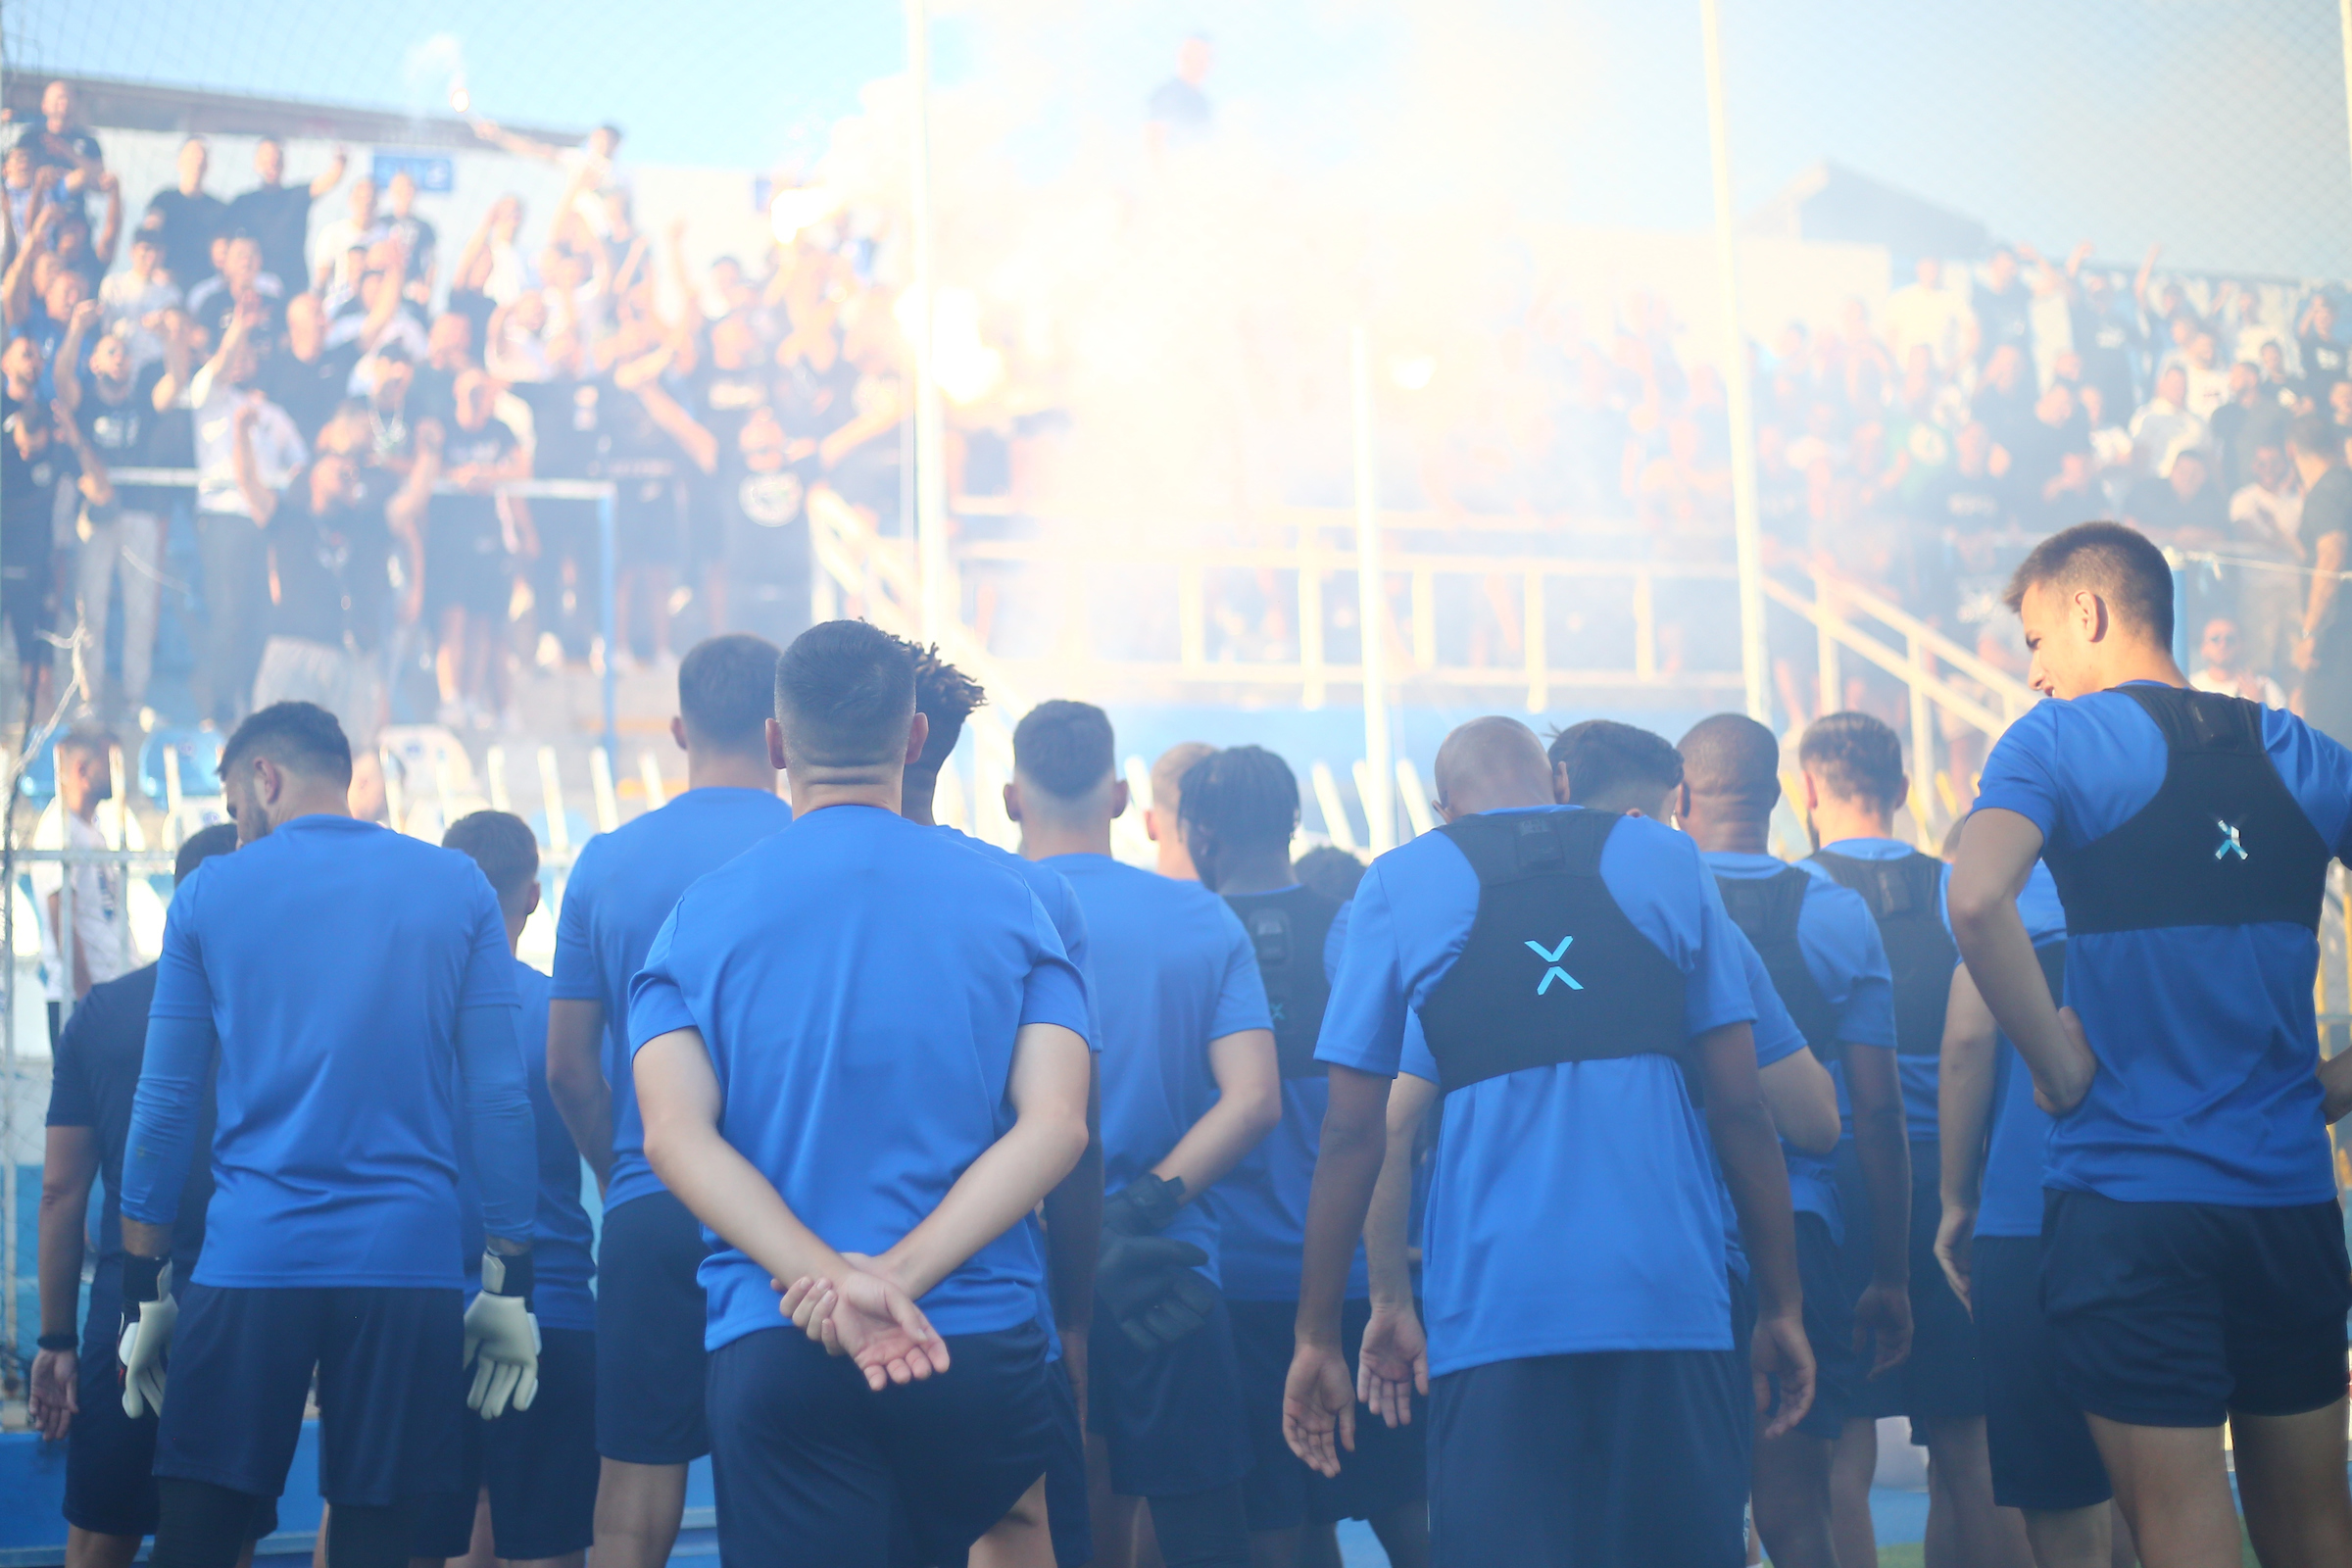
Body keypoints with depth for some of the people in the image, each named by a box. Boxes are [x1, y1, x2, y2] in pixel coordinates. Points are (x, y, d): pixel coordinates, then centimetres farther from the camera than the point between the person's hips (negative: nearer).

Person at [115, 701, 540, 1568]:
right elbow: (500, 1096, 3)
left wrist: (143, 1290, 13)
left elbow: (163, 1106, 7)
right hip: (412, 1265, 1)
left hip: (250, 1264, 0)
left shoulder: (208, 896, 6)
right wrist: (510, 1284, 6)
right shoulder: (458, 889, 7)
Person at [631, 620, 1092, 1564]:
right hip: (982, 1344, 1)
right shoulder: (1007, 903, 5)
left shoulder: (700, 915, 5)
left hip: (770, 1349, -1)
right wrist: (896, 1276, -16)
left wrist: (830, 1278, -19)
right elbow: (1056, 1125, -8)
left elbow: (673, 1134, -10)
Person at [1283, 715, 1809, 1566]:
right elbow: (1741, 1108, 7)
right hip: (1673, 1295, 1)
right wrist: (1783, 1306, 13)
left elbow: (1352, 1135, 5)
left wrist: (1317, 1337, 9)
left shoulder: (1398, 883, 8)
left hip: (1495, 1302, -1)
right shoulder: (1667, 859, 11)